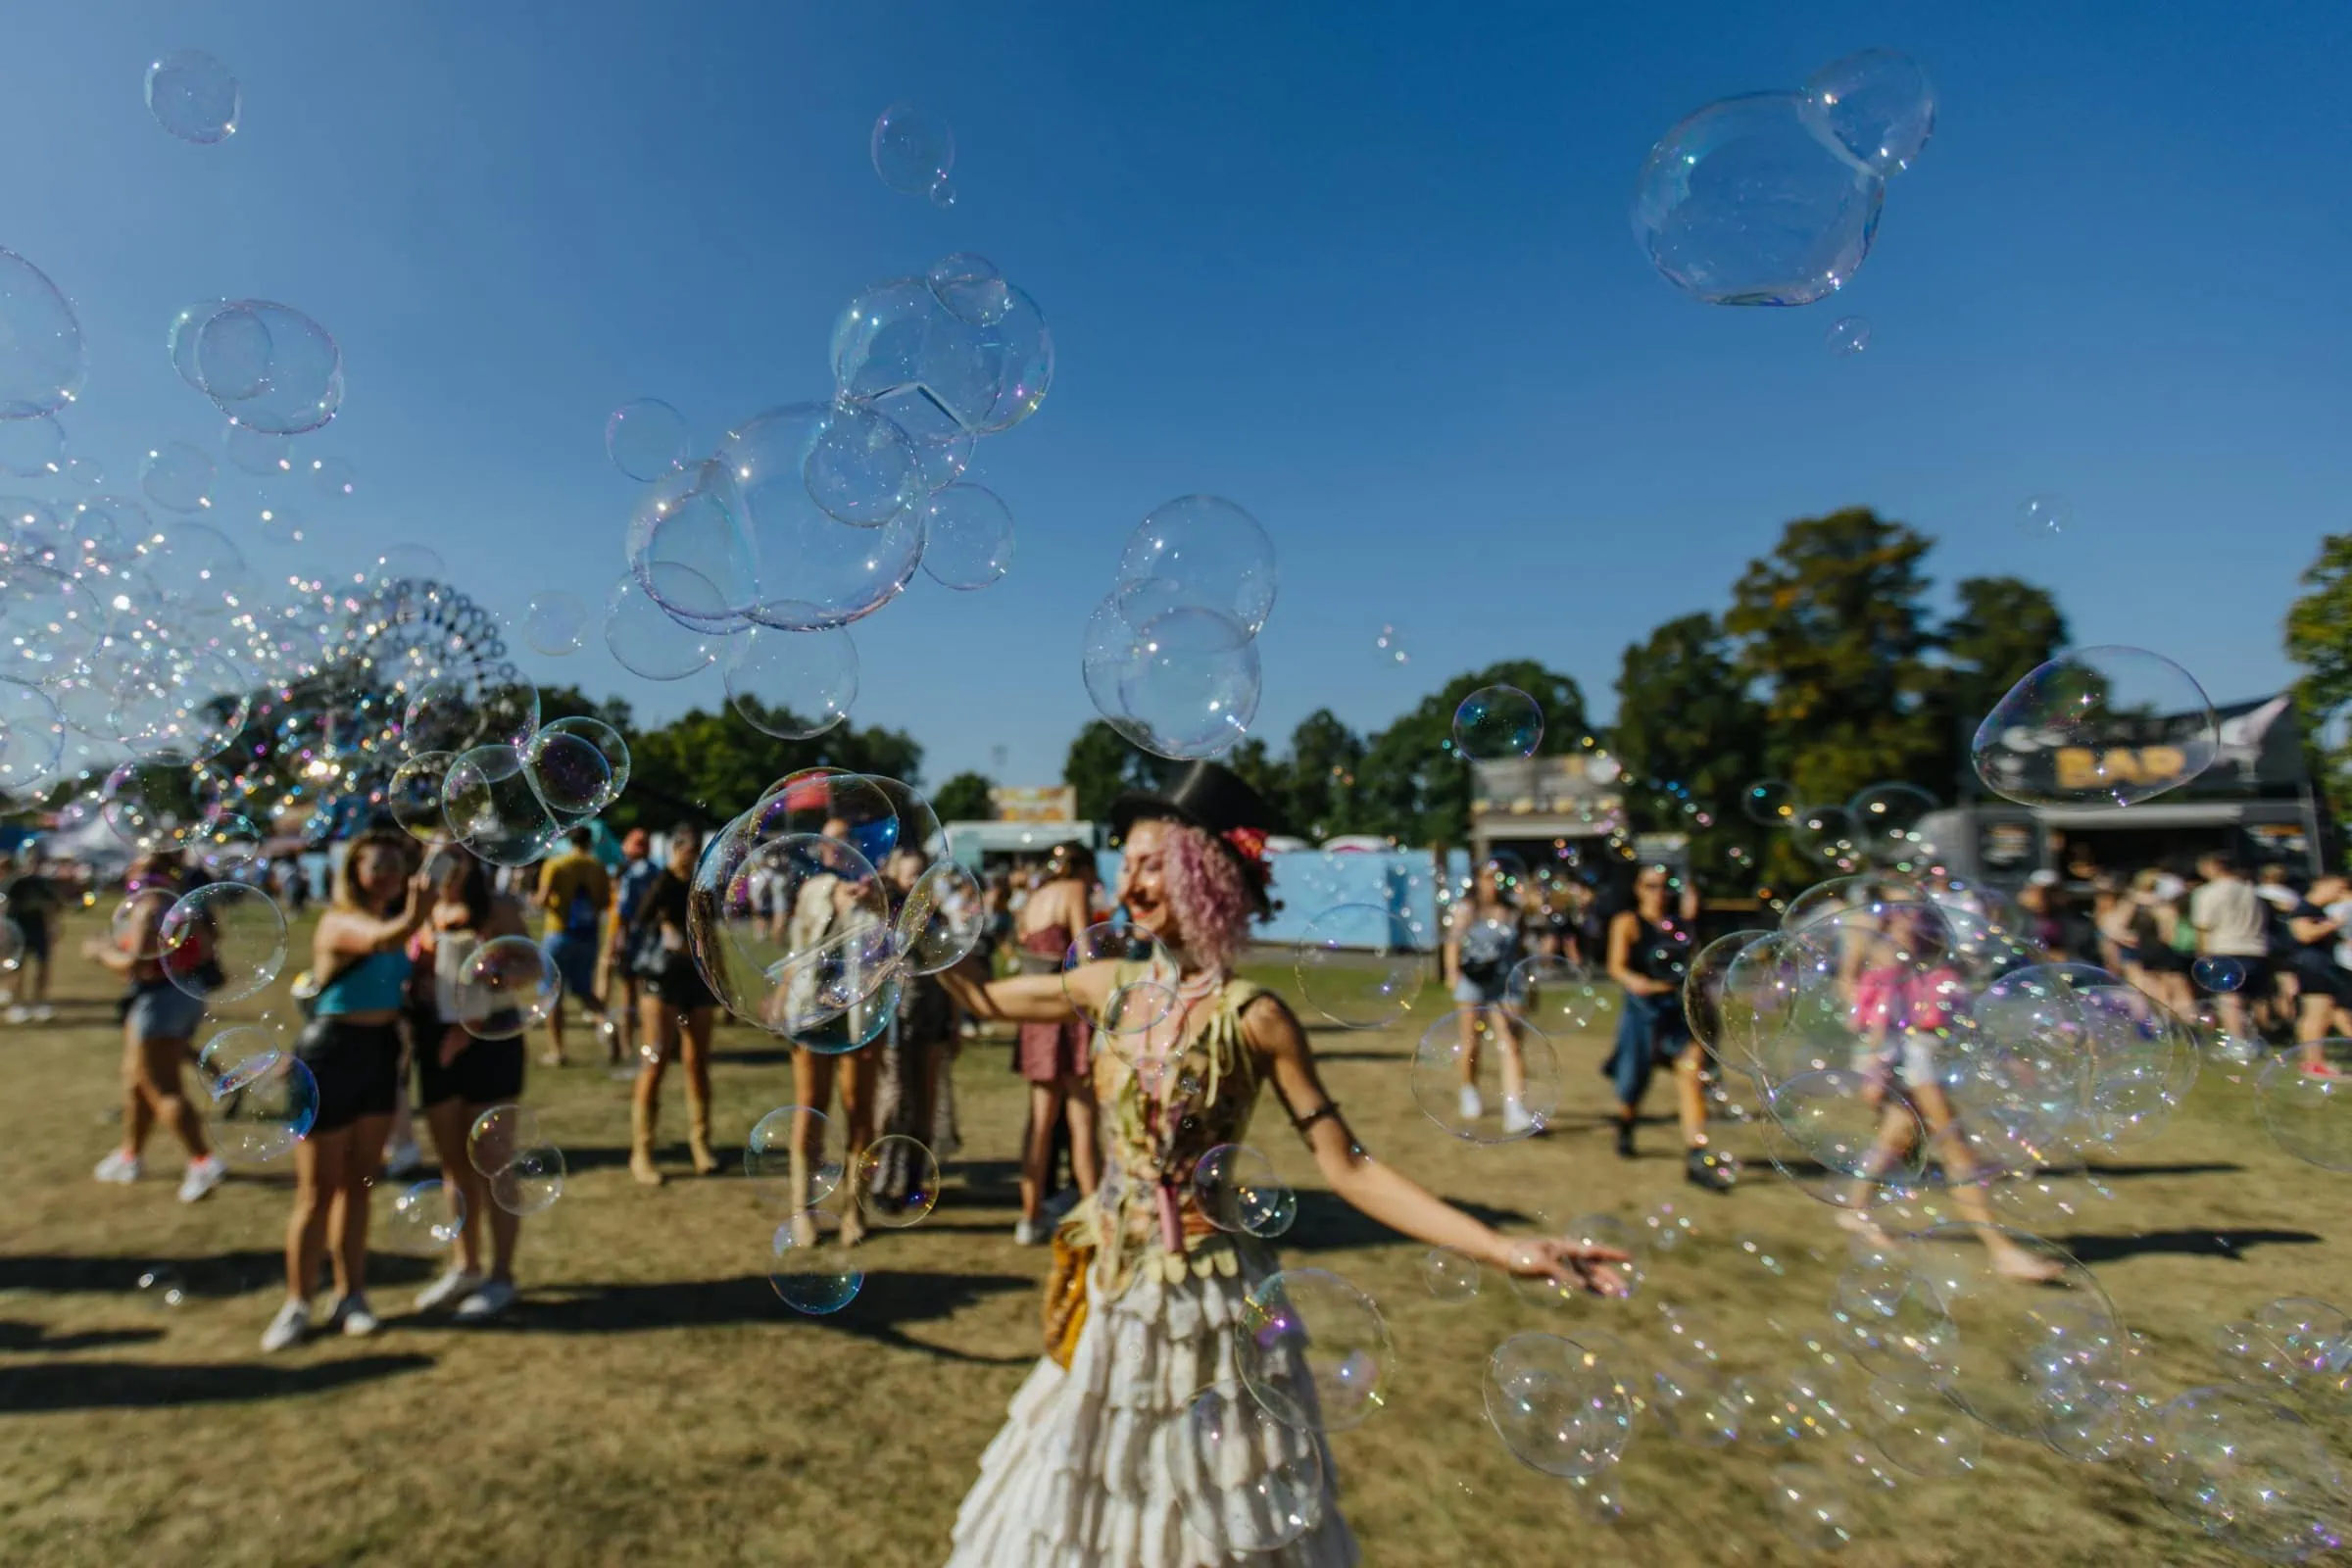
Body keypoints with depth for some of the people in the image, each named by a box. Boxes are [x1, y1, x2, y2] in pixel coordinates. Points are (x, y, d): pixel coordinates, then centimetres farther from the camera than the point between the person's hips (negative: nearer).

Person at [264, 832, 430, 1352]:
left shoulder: (392, 921, 7)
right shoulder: (339, 922, -15)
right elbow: (383, 938, -38)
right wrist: (417, 912, -53)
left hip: (381, 1055, 7)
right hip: (330, 1055, -7)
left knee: (358, 1182, 13)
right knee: (318, 1188, 3)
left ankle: (351, 1295, 22)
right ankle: (297, 1304, 17)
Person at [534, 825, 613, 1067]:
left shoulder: (554, 865, -6)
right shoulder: (599, 867, 3)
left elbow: (543, 900, -16)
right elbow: (606, 902, 1)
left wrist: (538, 900, 6)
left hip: (560, 933, -3)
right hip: (588, 935, 3)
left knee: (553, 993, 8)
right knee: (583, 991, 13)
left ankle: (556, 1051, 10)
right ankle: (606, 1024, -14)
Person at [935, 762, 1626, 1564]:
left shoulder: (1252, 1016, -19)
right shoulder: (1110, 984, -6)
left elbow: (1347, 1167, -16)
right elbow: (984, 995, 10)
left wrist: (1504, 1249, -24)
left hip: (1205, 1291, -4)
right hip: (1113, 1282, 5)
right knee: (1084, 1495, 22)